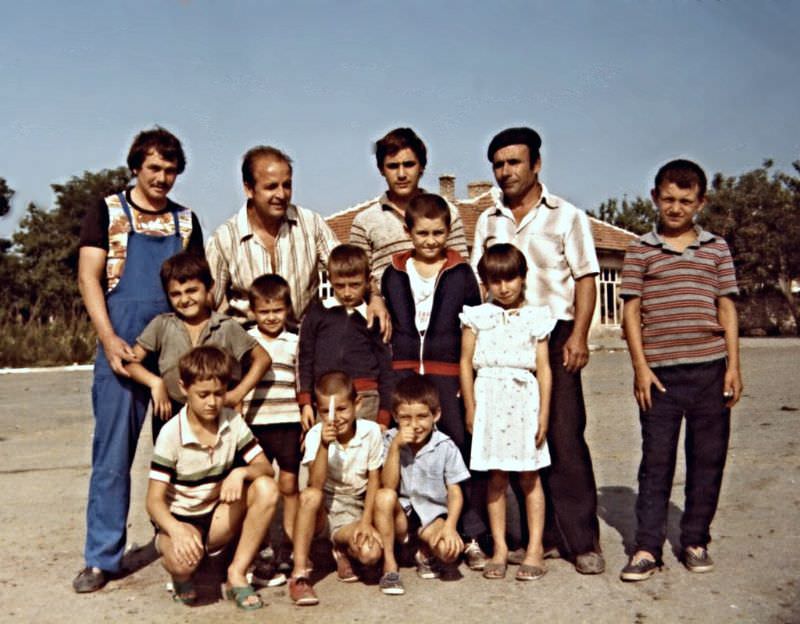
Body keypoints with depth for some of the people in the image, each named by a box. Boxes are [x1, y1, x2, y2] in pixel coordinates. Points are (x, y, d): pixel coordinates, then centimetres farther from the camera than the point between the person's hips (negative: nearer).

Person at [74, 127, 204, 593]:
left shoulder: (186, 221, 14)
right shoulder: (106, 212, 6)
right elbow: (89, 278, -1)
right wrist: (109, 339, -13)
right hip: (122, 349, -2)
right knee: (113, 454, 0)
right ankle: (103, 557, 9)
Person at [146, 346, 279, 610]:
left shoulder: (232, 421, -5)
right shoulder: (171, 433, -17)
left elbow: (265, 466, -7)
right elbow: (154, 500, -19)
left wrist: (241, 472, -31)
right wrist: (177, 530, -41)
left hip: (219, 519, 4)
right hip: (179, 520, -4)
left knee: (266, 489, -23)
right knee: (184, 560, -38)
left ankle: (237, 574, -12)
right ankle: (182, 577, 3)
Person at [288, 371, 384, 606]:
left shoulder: (371, 431, -9)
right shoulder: (316, 435, -12)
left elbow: (374, 479, -1)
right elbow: (316, 486, -23)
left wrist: (366, 521, -8)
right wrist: (324, 445, -34)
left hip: (354, 509, 1)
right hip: (324, 509, -1)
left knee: (371, 553, -28)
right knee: (310, 496, -36)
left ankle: (342, 548, 10)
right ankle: (299, 574, -25)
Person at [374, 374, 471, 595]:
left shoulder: (446, 447, -8)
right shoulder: (390, 440, -6)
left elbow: (455, 492, -6)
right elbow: (389, 486, -14)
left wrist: (450, 526, -22)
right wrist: (395, 447, -23)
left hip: (432, 515, -1)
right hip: (401, 515, 1)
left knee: (450, 549, -30)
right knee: (384, 496, -31)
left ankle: (426, 553, 10)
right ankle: (389, 566, -15)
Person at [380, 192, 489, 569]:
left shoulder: (461, 273, 6)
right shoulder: (394, 274, 11)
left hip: (447, 376, -2)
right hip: (402, 375, 2)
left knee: (463, 452, -5)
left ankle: (471, 537, 6)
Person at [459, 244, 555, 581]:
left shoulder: (535, 317, 5)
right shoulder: (477, 316, 6)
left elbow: (543, 368, 4)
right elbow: (466, 362, 7)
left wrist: (544, 413, -2)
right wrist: (470, 408, 2)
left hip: (523, 398, 0)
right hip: (489, 398, 1)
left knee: (529, 477, 3)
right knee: (496, 477, 5)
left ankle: (535, 549, 11)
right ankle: (499, 548, 14)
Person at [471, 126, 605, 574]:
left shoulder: (567, 216, 5)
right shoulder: (488, 222, 15)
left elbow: (585, 279, 0)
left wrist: (578, 336, -12)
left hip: (554, 337, -3)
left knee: (565, 438, -6)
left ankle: (583, 540, 3)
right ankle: (539, 535, 16)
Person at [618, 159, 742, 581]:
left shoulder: (716, 249, 11)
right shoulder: (640, 250, 5)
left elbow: (726, 309, 10)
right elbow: (631, 311, 2)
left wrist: (733, 364, 2)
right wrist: (640, 366, -5)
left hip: (709, 369, 2)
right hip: (660, 371, -2)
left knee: (707, 458, 8)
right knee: (656, 459, 1)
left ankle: (695, 541, 22)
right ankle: (647, 548, 8)